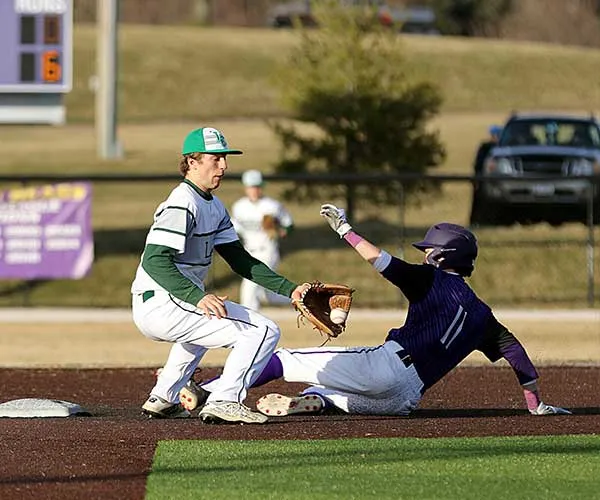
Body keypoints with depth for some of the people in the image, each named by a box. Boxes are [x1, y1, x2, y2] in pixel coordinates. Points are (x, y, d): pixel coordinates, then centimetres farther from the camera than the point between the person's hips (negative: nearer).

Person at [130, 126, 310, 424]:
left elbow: (239, 260, 16)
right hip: (162, 306, -10)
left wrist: (289, 289, 6)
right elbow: (155, 260, -25)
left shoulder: (213, 207, 17)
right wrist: (198, 297, -37)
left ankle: (162, 399, 33)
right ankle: (225, 400, -19)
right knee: (264, 331, -14)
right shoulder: (182, 204, -14)